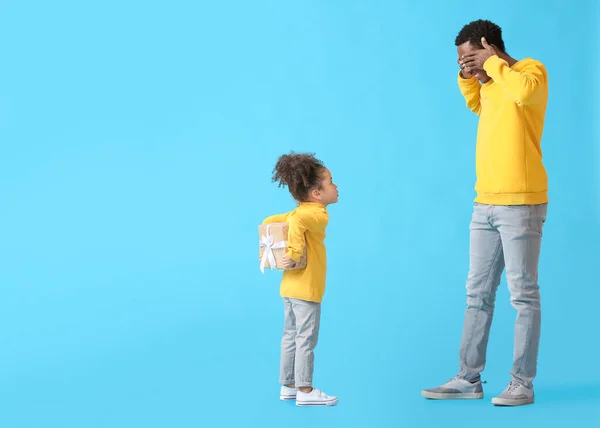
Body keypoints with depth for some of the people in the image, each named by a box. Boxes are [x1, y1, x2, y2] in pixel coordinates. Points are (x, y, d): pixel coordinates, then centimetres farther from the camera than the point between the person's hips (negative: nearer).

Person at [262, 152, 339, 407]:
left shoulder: (299, 213, 11)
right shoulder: (318, 215, -16)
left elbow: (268, 222, 16)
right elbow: (296, 222, -36)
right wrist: (295, 253, -32)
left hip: (290, 287, 9)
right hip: (306, 289, -9)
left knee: (291, 337, 14)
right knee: (306, 340, -2)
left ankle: (288, 386, 21)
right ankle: (305, 391, 3)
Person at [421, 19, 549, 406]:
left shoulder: (532, 69, -6)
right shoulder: (491, 85, 16)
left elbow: (524, 91, -30)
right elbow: (477, 105, 39)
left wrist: (491, 62, -14)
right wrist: (468, 77, 19)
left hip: (520, 203, -8)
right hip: (485, 204, 8)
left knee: (523, 294, -3)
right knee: (478, 293, 8)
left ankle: (522, 383, 3)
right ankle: (469, 379, 14)